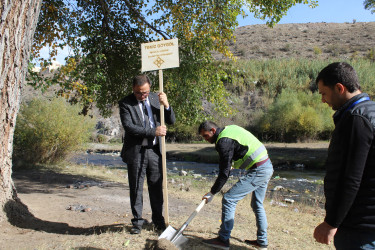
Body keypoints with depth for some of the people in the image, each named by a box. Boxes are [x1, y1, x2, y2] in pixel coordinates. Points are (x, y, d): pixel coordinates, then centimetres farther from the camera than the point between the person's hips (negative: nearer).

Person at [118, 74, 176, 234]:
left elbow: (171, 121, 5)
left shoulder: (155, 98, 5)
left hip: (154, 151, 3)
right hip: (136, 152, -3)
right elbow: (128, 126, -18)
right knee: (136, 188, 8)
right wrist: (153, 132, -23)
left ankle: (158, 220, 26)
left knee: (156, 187, 11)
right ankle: (137, 221, 23)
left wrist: (166, 105, -15)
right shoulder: (125, 104, -6)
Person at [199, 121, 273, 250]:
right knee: (257, 205, 21)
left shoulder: (224, 141, -17)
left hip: (257, 171, -11)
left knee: (229, 199, -6)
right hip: (267, 166, 11)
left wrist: (212, 193, -6)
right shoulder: (229, 129, 12)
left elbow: (224, 173, -15)